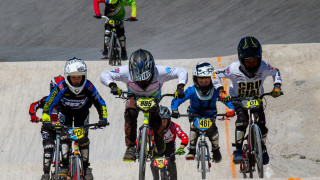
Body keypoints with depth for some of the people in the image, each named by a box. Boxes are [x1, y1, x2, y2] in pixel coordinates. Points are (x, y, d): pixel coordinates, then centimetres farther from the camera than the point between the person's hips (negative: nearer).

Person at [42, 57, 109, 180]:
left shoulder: (88, 87, -32)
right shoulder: (61, 87, -35)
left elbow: (100, 103, -22)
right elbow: (48, 104, -31)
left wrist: (103, 118, -37)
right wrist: (46, 120, -45)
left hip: (82, 112, 0)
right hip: (65, 111, 0)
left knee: (83, 138, -10)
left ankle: (86, 166, 2)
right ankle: (64, 165, -15)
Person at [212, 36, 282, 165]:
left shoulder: (264, 68, -26)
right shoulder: (234, 69, -32)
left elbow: (276, 72, -3)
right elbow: (216, 75, -18)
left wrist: (277, 86, -17)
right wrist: (221, 91, -28)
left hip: (256, 98, 2)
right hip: (238, 98, -2)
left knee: (261, 123, -9)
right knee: (242, 119, -27)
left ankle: (262, 147, 19)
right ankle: (238, 150, -18)